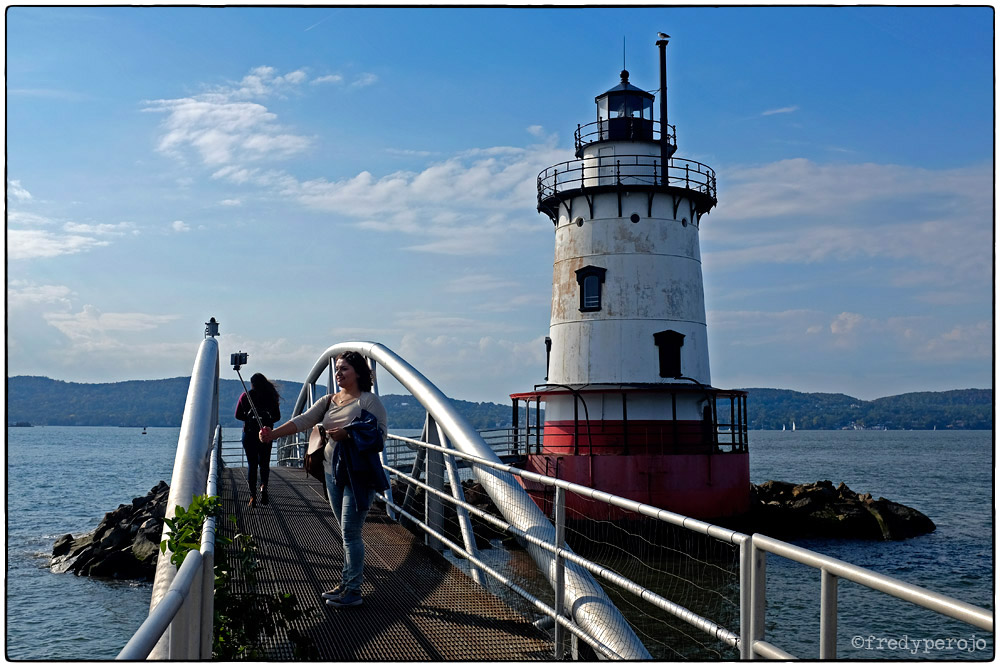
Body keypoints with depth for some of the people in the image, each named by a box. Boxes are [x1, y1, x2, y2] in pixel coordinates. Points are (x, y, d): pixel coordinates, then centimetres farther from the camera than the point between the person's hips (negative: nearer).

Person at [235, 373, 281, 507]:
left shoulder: (245, 396, -2)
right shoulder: (271, 396, -1)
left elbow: (238, 415, 1)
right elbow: (277, 416, 2)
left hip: (249, 433, 0)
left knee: (252, 464, 6)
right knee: (264, 462, 13)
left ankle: (253, 495, -1)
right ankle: (264, 485, -14)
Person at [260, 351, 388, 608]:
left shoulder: (369, 400, -6)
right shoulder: (328, 401, 13)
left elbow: (380, 435, -11)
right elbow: (303, 421, 2)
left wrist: (347, 434, -22)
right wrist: (273, 434, -13)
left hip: (359, 473, -7)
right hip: (333, 471, 7)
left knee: (350, 532, -6)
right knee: (346, 532, 13)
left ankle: (353, 592, 1)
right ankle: (347, 582, 22)